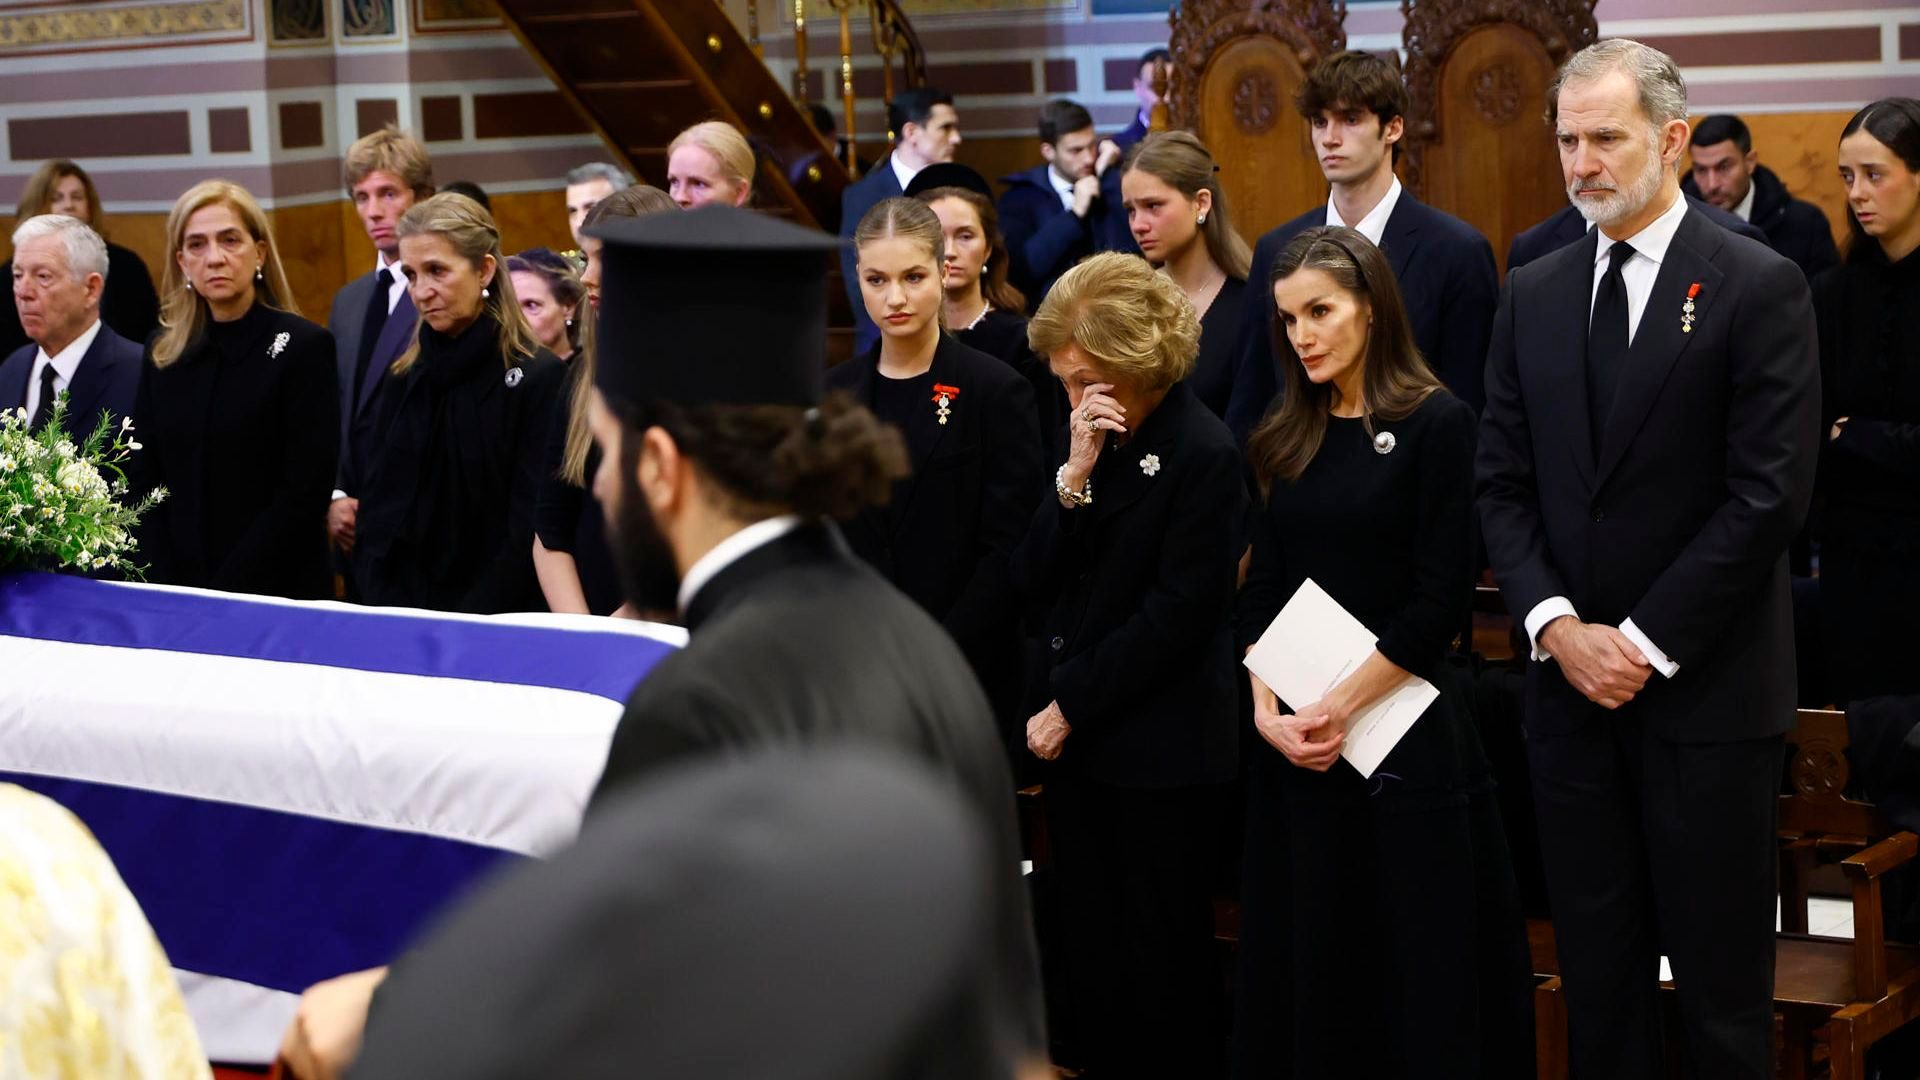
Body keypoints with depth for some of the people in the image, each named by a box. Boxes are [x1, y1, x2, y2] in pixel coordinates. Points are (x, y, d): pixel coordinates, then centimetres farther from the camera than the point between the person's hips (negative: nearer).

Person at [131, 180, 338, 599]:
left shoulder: (304, 347, -8)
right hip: (176, 592, 4)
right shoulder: (163, 355, 7)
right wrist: (168, 590, -8)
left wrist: (227, 590, -17)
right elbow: (144, 482, 5)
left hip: (277, 594, -4)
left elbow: (305, 493, -13)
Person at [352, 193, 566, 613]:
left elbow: (529, 531, -9)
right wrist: (385, 617, 0)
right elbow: (377, 517, 13)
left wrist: (470, 624, -14)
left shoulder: (539, 379, -6)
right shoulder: (404, 378, 11)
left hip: (500, 622, -4)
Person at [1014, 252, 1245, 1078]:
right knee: (1090, 963, 12)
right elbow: (1033, 583, 2)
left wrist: (1071, 707, -11)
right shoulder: (1093, 437, 7)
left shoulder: (1203, 453, -13)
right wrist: (1074, 477, -12)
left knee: (1161, 976, 3)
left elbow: (1175, 615, -15)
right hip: (1076, 738, 7)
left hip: (1161, 755, -7)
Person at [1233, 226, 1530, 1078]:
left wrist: (1342, 706, -13)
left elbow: (1441, 599, -11)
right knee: (1305, 957, 9)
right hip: (1293, 742, 5)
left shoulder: (1436, 424, -6)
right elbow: (1261, 589, 8)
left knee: (1418, 963, 1)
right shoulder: (1289, 438, 10)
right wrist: (1267, 707, -6)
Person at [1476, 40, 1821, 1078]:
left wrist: (1646, 642, -13)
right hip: (1572, 680, 5)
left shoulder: (1760, 289, -6)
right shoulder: (1533, 294, 10)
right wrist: (1558, 626, -6)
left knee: (1720, 979, 3)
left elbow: (1769, 493, -12)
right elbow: (1502, 482, 9)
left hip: (1707, 687, -4)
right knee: (1596, 964, 10)